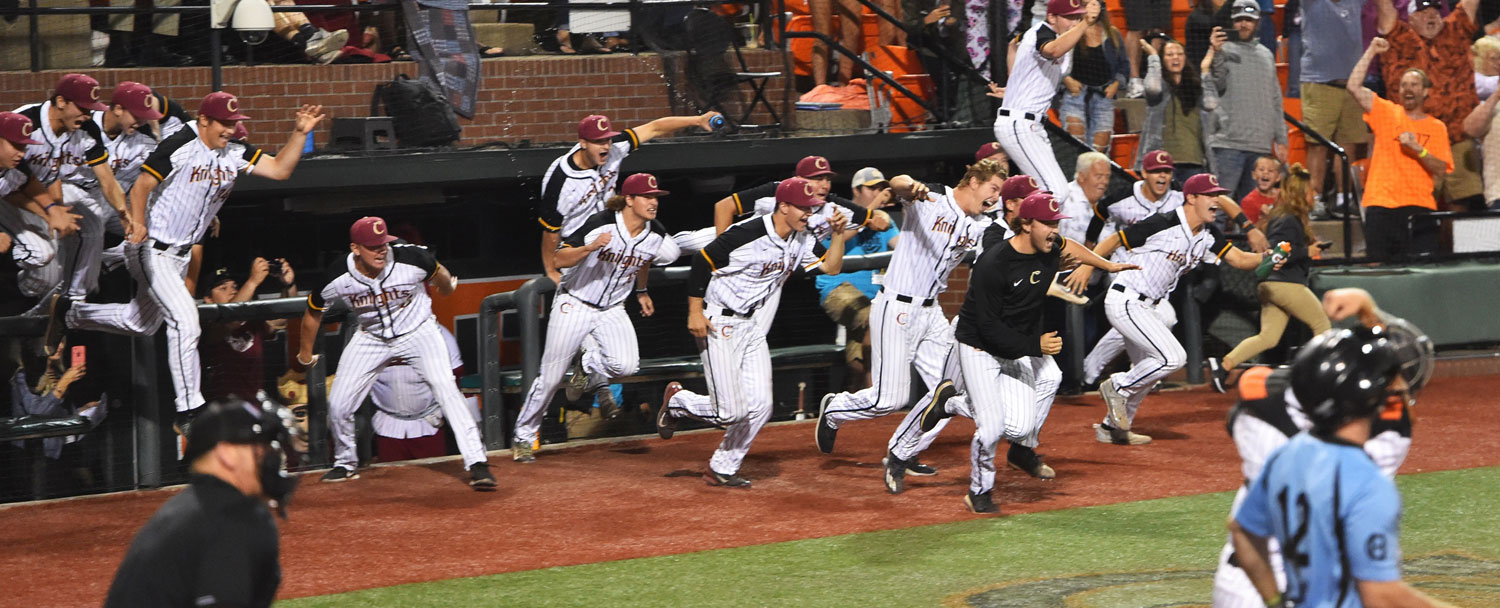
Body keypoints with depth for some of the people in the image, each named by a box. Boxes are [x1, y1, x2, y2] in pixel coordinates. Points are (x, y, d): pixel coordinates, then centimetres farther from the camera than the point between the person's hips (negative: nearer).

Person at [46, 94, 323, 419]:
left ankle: (69, 313, 42)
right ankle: (189, 410, -13)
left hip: (181, 254, 8)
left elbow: (280, 169, -5)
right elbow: (140, 187, -20)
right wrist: (137, 222, -36)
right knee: (185, 321, -18)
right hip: (151, 249, -8)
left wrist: (300, 133, -17)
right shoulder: (180, 147, -19)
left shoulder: (235, 153, 0)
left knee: (141, 324, 21)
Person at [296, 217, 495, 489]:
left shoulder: (412, 260, -27)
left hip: (417, 331, -2)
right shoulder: (336, 279, -22)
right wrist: (305, 355, 12)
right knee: (337, 405, -2)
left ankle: (476, 462, -22)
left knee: (446, 389, -23)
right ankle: (345, 464, 27)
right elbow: (313, 312, -1)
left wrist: (448, 288, 21)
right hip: (371, 339, 2)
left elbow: (439, 274, -1)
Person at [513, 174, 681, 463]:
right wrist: (590, 248, -37)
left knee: (626, 364, -24)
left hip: (611, 310, 4)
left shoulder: (657, 236, -6)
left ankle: (591, 371, 12)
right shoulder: (601, 224, -21)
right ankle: (523, 436, 18)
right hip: (574, 305, -4)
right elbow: (560, 260, -22)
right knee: (550, 376, -2)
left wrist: (641, 291, 18)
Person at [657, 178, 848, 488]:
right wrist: (695, 312, -17)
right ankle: (677, 399, 16)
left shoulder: (801, 241, 2)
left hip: (753, 327, 8)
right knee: (732, 411, -12)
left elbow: (831, 267, 5)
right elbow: (703, 261, -16)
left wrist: (838, 234, -11)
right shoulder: (747, 234, -22)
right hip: (718, 323, -8)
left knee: (759, 406, 0)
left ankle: (722, 469, 17)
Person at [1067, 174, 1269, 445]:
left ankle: (1112, 428, 32)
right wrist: (1087, 265, -20)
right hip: (1125, 301, -10)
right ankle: (1118, 387, 0)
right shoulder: (1164, 224, -19)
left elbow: (1239, 259, 3)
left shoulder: (1207, 236, 5)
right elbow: (1115, 240, -14)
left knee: (1147, 369, 19)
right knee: (1172, 357, -19)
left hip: (1146, 307, 10)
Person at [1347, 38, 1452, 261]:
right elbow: (1354, 87, -2)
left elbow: (1441, 170, 2)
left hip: (1420, 207, 0)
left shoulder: (1437, 128, 11)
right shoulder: (1386, 112, 10)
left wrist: (1417, 149, -12)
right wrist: (1371, 52, -2)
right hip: (1382, 204, 0)